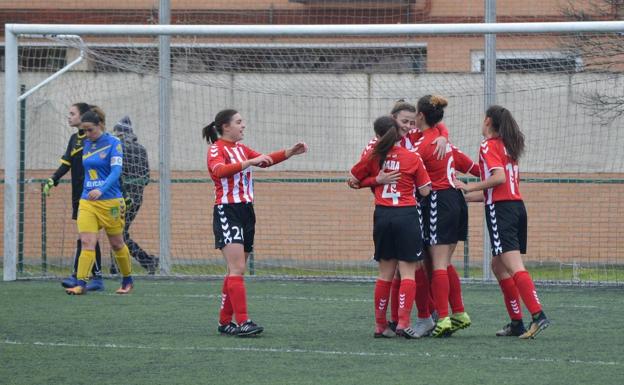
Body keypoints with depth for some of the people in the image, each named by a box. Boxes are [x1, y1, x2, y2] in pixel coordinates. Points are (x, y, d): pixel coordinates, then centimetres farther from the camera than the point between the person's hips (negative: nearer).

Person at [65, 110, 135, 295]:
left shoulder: (113, 143, -8)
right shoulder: (86, 145, 9)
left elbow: (116, 170, -18)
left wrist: (101, 190, -32)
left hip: (109, 201, -4)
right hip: (87, 201, 4)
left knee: (116, 244, 10)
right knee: (87, 242, -11)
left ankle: (128, 281, 28)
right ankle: (81, 283, -17)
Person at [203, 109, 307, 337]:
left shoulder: (242, 149, 16)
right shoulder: (216, 149, -9)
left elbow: (265, 160, 9)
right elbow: (220, 170, -28)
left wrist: (290, 152, -4)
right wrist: (250, 162, -37)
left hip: (246, 212, 8)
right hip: (227, 212, -8)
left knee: (235, 271, 9)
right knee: (237, 269, -16)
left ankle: (224, 322, 15)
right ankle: (242, 322, -22)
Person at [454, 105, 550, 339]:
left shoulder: (489, 145, -5)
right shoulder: (508, 146, 20)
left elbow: (499, 177, -19)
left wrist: (469, 187, -9)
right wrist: (468, 196, 31)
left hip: (500, 208, -9)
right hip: (517, 205, 9)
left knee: (514, 267, -16)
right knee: (499, 266, 16)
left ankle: (538, 315, -29)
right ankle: (516, 323, 13)